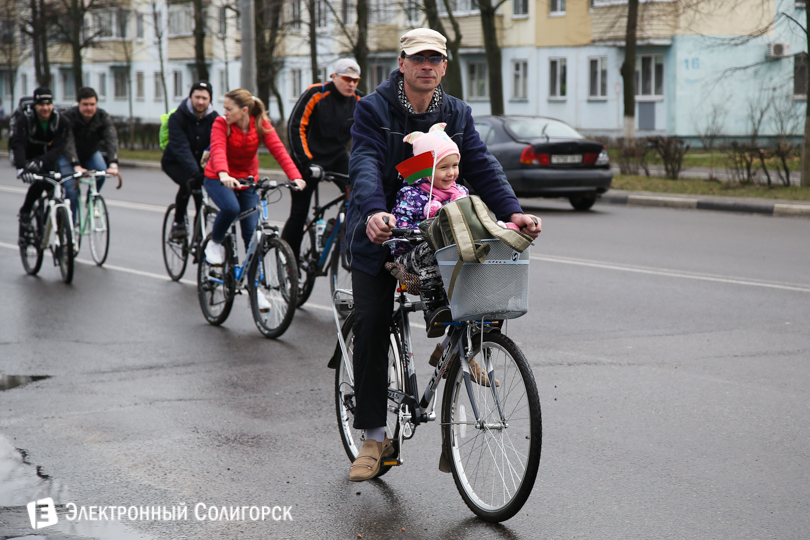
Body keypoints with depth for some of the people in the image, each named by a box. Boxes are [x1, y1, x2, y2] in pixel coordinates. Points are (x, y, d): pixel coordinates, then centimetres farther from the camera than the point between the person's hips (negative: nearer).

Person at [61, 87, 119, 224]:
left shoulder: (103, 117, -22)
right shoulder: (69, 117, -29)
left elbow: (111, 139, -35)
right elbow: (68, 143, -39)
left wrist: (113, 164, -51)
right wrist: (76, 166, -53)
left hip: (90, 153, 2)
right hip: (68, 156, -2)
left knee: (101, 171, -26)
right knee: (72, 188, -17)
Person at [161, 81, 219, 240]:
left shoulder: (215, 119, -11)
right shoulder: (177, 117, -22)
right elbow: (181, 148, -33)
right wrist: (195, 172, -46)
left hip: (199, 162, 4)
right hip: (174, 162, -4)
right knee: (189, 182, -31)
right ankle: (178, 222, -12)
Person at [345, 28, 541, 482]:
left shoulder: (457, 114, 5)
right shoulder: (373, 109, -8)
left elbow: (481, 166, -4)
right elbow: (365, 166, -22)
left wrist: (512, 211, -22)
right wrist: (375, 212, -42)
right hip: (380, 236, -3)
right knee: (372, 330, -5)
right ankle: (375, 438, 4)